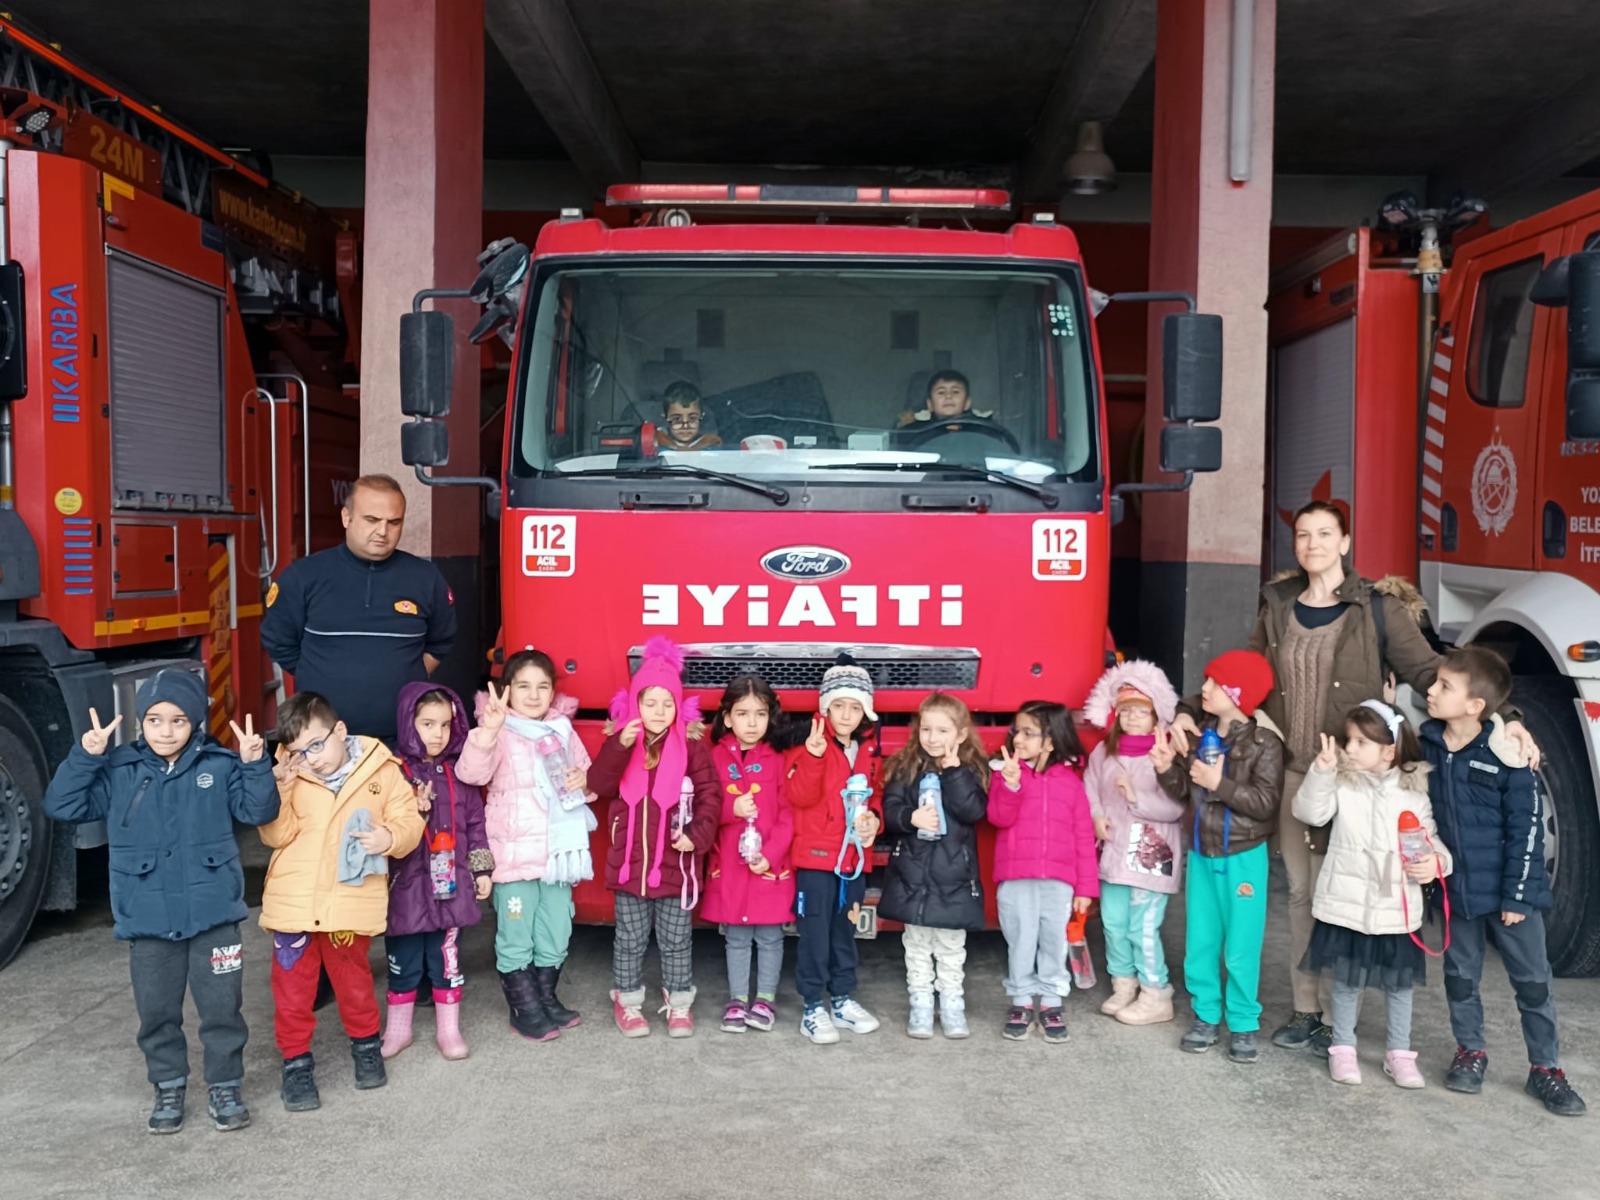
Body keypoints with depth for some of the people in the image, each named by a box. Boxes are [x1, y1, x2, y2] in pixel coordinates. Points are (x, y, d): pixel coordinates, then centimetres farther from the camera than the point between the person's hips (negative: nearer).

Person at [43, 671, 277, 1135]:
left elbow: (258, 811, -5)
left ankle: (224, 1086, 25)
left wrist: (255, 765, -21)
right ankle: (168, 1087, 33)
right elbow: (62, 806, -3)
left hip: (213, 914, -1)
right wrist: (85, 756, -16)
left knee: (221, 1006, 8)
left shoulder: (220, 766, -4)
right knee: (156, 1010, 14)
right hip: (147, 920, 2)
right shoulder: (118, 771, 0)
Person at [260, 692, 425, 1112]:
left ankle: (366, 1045, 38)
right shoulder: (289, 777, -1)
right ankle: (296, 1061, 25)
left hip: (350, 904, -1)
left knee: (353, 979, 15)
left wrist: (391, 837, -25)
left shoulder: (382, 771, -5)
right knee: (293, 986, 8)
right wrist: (278, 791, -20)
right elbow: (277, 835, -6)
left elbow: (409, 821, -4)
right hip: (293, 902, 1)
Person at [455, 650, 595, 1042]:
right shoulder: (501, 733, -9)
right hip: (515, 853, -5)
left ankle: (547, 998, 31)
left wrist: (586, 781, -5)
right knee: (516, 936, 3)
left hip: (559, 851, 5)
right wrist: (487, 730, -42)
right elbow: (472, 773, -26)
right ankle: (525, 1009, 16)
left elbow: (586, 773, 19)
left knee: (556, 933, 15)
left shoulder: (564, 731, 9)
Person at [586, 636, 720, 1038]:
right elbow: (598, 784, -13)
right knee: (630, 940, 13)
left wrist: (698, 835, -15)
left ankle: (679, 1004, 25)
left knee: (676, 940, 11)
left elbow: (710, 794, -3)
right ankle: (627, 1003, 27)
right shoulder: (620, 740, 0)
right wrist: (621, 746, -26)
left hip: (676, 863, -1)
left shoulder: (691, 745, -3)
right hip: (630, 861, 1)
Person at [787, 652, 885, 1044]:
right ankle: (813, 1008, 9)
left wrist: (874, 819, -4)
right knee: (815, 934, -1)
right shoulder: (810, 748, -10)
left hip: (853, 859, 6)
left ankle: (843, 999, 29)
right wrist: (813, 755, -33)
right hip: (816, 857, -6)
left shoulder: (867, 758, 10)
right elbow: (800, 797, -20)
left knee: (845, 932, 17)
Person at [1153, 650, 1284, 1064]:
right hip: (1201, 854, 5)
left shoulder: (1264, 743, -14)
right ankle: (1205, 1015, 25)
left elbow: (1265, 803, -20)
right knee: (1199, 943, 11)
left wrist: (1220, 784, -26)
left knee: (1241, 947, 3)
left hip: (1243, 857, -5)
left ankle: (1243, 1024, 17)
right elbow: (1184, 791, 8)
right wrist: (1166, 767, -10)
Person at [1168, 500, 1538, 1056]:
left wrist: (1503, 717, -19)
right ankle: (1304, 1009, 23)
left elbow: (1428, 670, -8)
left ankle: (1336, 1015, 15)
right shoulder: (1278, 608, 9)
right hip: (1290, 774, 4)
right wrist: (1191, 711, 4)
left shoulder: (1378, 608, -4)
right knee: (1300, 891, 12)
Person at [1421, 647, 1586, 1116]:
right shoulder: (1428, 744, -5)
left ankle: (1545, 1068, 22)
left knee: (1532, 980, 8)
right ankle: (1470, 1052, 33)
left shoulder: (1505, 754, -19)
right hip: (1457, 888, 4)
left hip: (1509, 890, -4)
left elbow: (1526, 829, -15)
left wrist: (1518, 896, -14)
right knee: (1460, 975, 15)